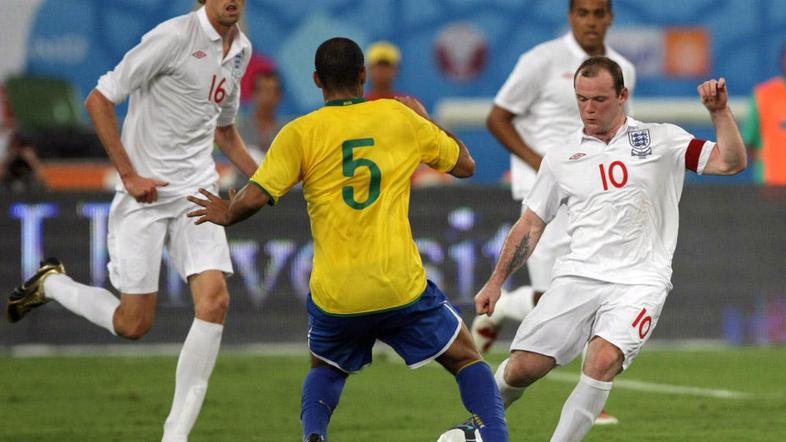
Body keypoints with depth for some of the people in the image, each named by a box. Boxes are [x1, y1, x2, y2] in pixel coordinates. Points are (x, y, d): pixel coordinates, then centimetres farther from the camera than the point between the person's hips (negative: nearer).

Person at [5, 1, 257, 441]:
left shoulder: (241, 49, 9)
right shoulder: (174, 36, -15)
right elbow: (99, 100, -13)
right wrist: (129, 175, -16)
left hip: (197, 190, 6)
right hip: (145, 191, -6)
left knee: (214, 302, -14)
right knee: (133, 323, -3)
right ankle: (51, 282, 27)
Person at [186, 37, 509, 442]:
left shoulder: (300, 133, -2)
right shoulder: (400, 117, 4)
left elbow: (254, 197, -10)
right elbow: (465, 165, 15)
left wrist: (225, 214, 12)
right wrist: (423, 118, 30)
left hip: (334, 297, 0)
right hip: (401, 286, 0)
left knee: (325, 372, 28)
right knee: (468, 361, 16)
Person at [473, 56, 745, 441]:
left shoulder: (661, 140, 6)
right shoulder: (560, 157, 12)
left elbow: (731, 162, 0)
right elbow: (531, 224, 18)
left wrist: (720, 111, -14)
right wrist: (496, 282, 15)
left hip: (638, 282, -2)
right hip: (578, 276, 2)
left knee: (603, 361, -28)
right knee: (522, 368, -8)